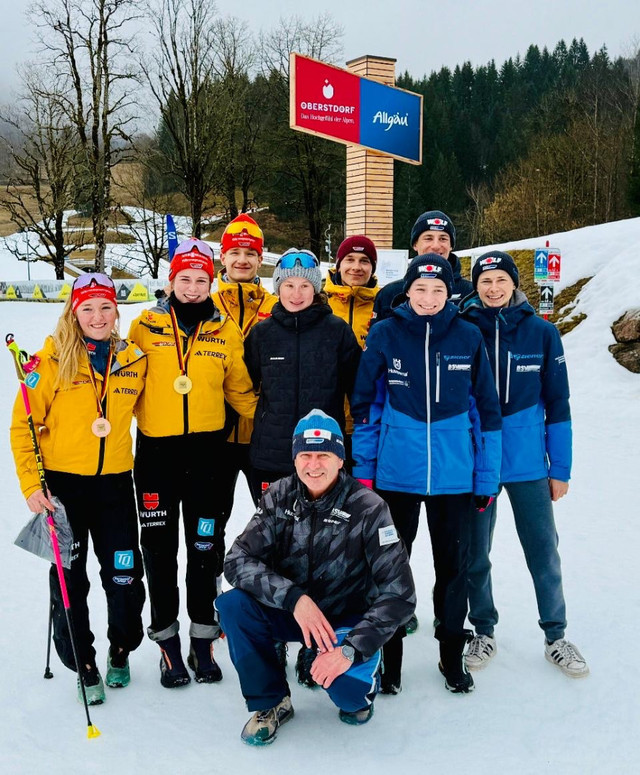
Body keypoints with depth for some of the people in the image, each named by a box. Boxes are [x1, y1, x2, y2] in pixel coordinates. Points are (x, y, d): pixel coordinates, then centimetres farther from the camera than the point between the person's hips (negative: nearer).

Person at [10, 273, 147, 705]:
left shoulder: (134, 361, 2)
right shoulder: (54, 359, -7)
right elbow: (23, 425, -6)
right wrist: (31, 484, -12)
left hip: (115, 483, 2)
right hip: (63, 483, -2)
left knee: (125, 578, 7)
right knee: (70, 581, 8)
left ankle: (121, 652, 32)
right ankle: (84, 665, 26)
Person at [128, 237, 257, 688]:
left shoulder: (226, 332, 5)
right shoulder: (146, 327, 2)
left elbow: (240, 390, 9)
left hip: (206, 450, 1)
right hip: (156, 449, 0)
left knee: (204, 546, 8)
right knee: (159, 547, 5)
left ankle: (203, 640, 21)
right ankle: (168, 643, 18)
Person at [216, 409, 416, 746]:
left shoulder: (368, 508, -19)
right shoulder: (279, 497, -10)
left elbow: (399, 594, -21)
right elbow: (237, 561, -19)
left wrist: (352, 649, -31)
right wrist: (295, 598, -33)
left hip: (346, 619, -3)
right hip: (291, 612, 3)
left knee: (345, 687, -31)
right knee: (233, 604, -25)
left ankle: (358, 687, 9)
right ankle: (271, 701, -2)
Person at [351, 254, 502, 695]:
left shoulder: (469, 338, -1)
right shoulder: (385, 335, -3)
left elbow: (486, 409, 4)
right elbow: (366, 405, 2)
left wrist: (487, 476, 2)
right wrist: (363, 469, 0)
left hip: (454, 474, 1)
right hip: (396, 472, 0)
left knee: (453, 564, 12)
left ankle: (452, 654, 30)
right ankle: (389, 654, 26)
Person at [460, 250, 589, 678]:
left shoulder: (542, 333, -1)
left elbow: (558, 405, 3)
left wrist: (560, 468, 2)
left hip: (528, 462, 0)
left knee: (543, 549, 7)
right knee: (475, 552, 10)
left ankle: (556, 636, 24)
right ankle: (484, 631, 29)